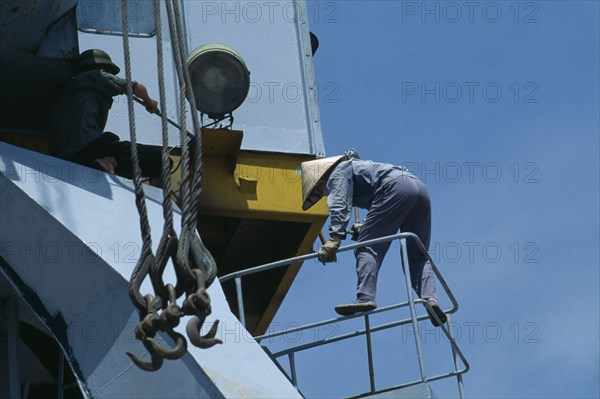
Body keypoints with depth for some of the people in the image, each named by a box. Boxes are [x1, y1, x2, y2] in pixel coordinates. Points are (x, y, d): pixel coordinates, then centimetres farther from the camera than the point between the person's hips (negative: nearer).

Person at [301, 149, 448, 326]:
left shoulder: (338, 173, 13)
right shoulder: (354, 166, 40)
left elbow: (339, 205, -7)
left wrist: (334, 238, -17)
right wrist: (365, 228, 34)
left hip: (395, 187, -9)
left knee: (367, 247, -9)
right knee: (417, 256, 7)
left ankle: (365, 297, -24)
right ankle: (429, 297, -14)